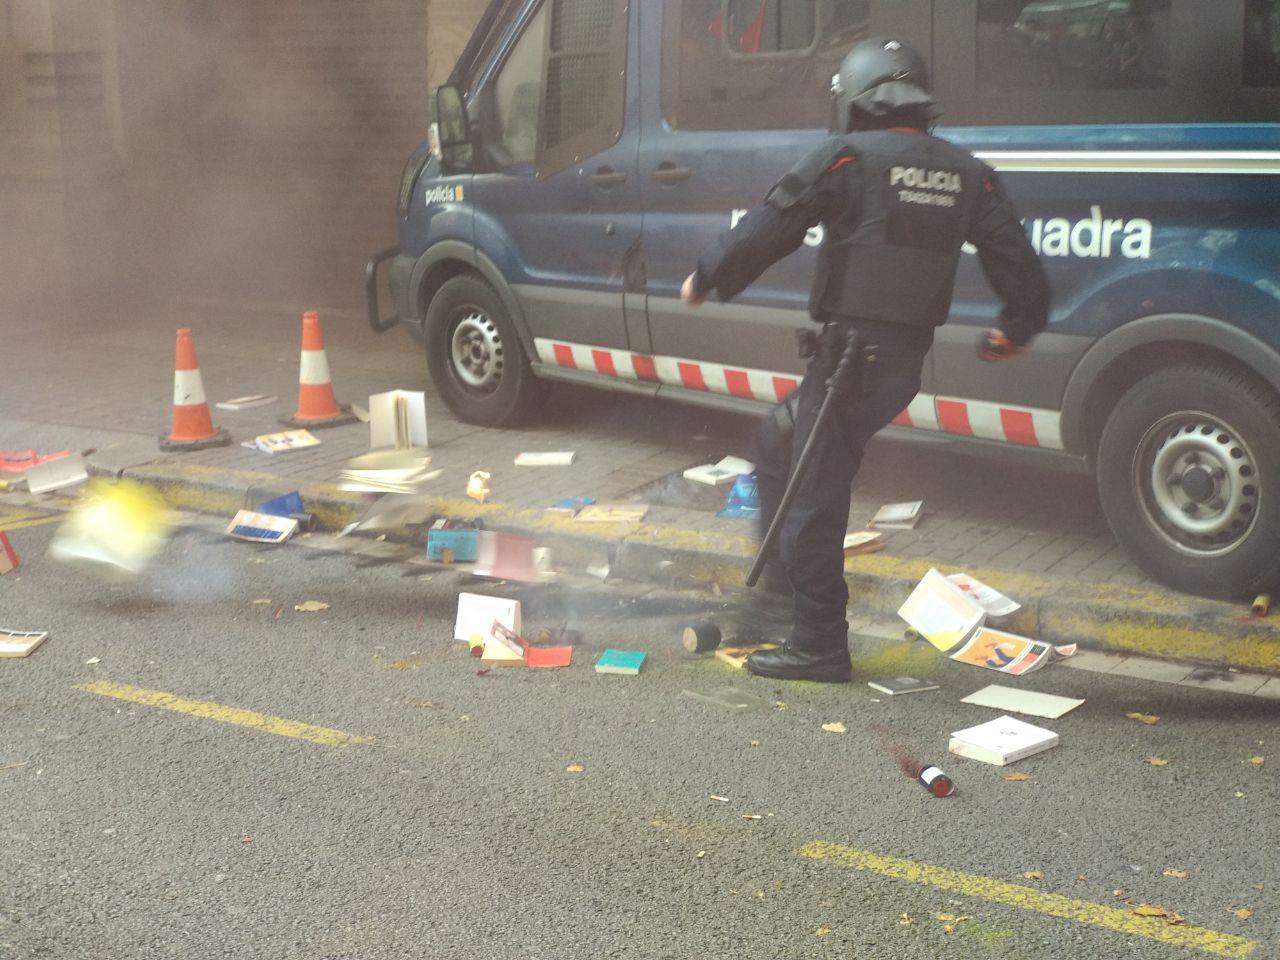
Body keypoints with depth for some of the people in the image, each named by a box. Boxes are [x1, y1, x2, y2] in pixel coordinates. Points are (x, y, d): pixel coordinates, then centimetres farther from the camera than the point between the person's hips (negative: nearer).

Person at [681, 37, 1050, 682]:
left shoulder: (849, 158, -9)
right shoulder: (965, 173, 9)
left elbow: (768, 228, -7)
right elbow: (1017, 261, 11)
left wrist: (705, 280, 8)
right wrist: (1018, 329, 29)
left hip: (850, 354, -8)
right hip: (908, 361, 8)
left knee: (816, 496, 0)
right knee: (779, 439, 27)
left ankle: (819, 646, 5)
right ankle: (786, 572, 35)